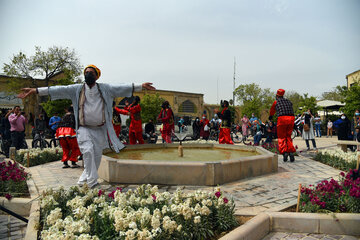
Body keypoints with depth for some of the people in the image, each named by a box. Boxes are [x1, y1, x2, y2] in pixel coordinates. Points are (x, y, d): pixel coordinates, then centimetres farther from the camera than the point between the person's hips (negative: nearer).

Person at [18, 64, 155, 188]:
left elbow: (121, 89, 3)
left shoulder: (104, 89, 6)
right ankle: (92, 182, -11)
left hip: (100, 130, 2)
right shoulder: (77, 89, 4)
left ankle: (83, 181, 23)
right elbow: (59, 90, -2)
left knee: (97, 156, 5)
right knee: (88, 151, -21)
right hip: (84, 129, -2)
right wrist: (35, 91, -10)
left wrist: (140, 87, -2)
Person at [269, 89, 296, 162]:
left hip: (282, 118, -3)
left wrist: (270, 117, 50)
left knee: (281, 137, 8)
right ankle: (291, 152, 6)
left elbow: (272, 111, 29)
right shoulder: (288, 101, 22)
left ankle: (284, 152, -5)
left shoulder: (276, 102, 13)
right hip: (291, 118, 4)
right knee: (288, 136, 16)